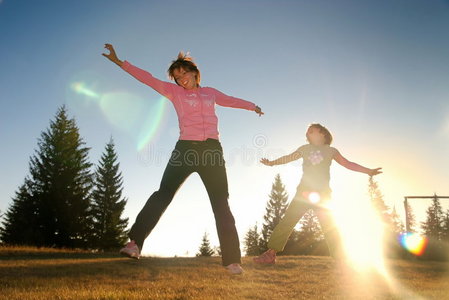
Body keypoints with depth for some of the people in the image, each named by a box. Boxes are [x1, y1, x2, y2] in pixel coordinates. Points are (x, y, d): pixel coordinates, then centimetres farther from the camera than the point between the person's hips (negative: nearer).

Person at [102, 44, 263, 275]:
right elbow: (147, 79, 7)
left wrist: (252, 106, 49)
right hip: (186, 148, -2)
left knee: (221, 203, -1)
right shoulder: (174, 91, 13)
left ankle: (232, 260, 2)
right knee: (163, 194, -10)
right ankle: (135, 243, -9)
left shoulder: (210, 92, 21)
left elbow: (231, 100, 37)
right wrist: (118, 61, 2)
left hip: (212, 149, 2)